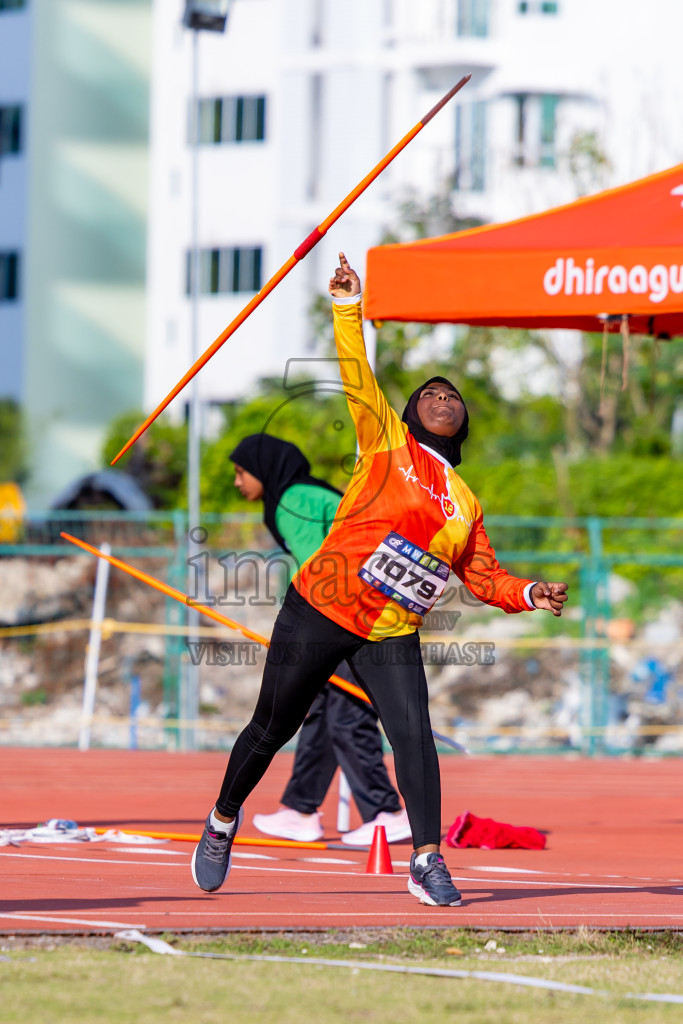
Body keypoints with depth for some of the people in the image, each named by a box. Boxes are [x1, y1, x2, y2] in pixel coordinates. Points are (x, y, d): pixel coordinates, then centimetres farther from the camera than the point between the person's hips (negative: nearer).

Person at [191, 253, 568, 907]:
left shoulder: (465, 504, 14)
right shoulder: (388, 443, 2)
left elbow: (484, 576, 14)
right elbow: (357, 381, -8)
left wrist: (527, 594, -4)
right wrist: (348, 309, -18)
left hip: (392, 637, 3)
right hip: (320, 610, -3)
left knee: (414, 734, -17)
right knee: (272, 728, 7)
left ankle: (427, 860, -19)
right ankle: (223, 821, 29)